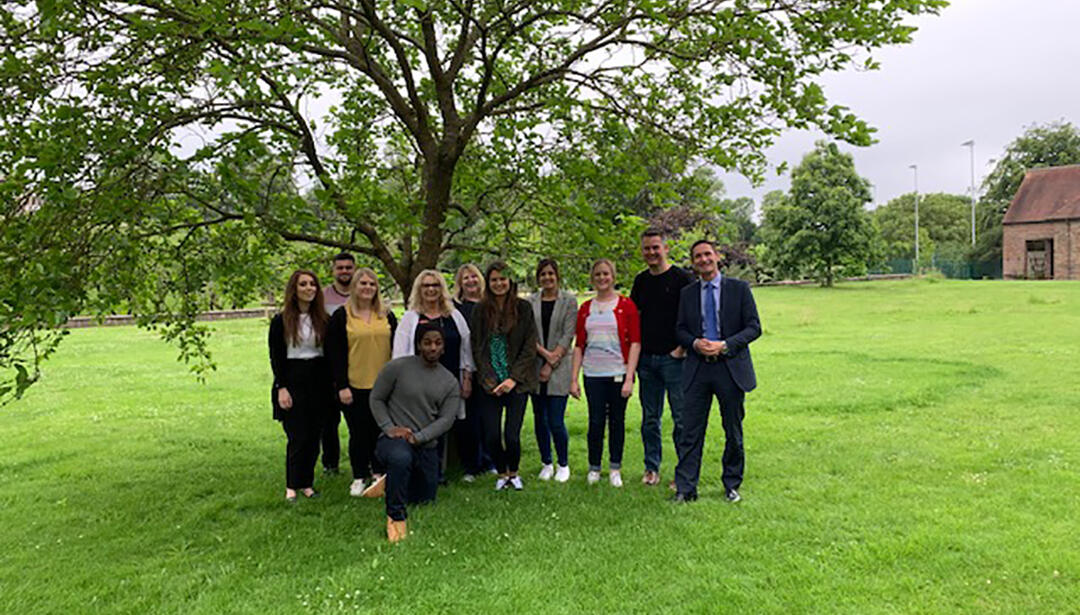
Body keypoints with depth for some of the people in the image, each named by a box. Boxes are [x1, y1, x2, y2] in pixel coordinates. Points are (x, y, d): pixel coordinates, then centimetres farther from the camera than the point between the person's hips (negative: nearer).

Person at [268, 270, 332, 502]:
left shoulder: (322, 319, 8)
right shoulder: (281, 321, -1)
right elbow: (275, 357, -2)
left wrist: (331, 384, 5)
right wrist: (281, 387, -10)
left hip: (318, 382, 3)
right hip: (293, 381, -3)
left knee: (314, 436, 5)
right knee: (298, 437, -5)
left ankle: (307, 483, 16)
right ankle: (292, 485, 9)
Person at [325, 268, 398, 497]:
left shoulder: (387, 315, 10)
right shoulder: (341, 317, 0)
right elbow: (335, 354, -3)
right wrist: (341, 385, -9)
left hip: (383, 385, 3)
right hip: (354, 387, -3)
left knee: (381, 431, 8)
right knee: (358, 433, 4)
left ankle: (380, 473, 23)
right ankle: (360, 477, 17)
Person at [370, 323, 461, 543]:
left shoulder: (450, 382, 4)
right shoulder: (397, 367, -6)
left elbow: (446, 419, -3)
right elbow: (376, 399, 1)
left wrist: (418, 437, -18)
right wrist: (389, 428, -14)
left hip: (426, 446, 5)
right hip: (394, 439, -5)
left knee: (425, 500, 13)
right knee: (401, 458, -41)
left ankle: (391, 482, 42)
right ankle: (396, 515, -22)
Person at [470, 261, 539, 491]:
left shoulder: (523, 308, 1)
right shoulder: (480, 310, 5)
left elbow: (529, 347, -1)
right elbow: (476, 348, 5)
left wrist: (513, 379, -9)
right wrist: (489, 379, -5)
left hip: (517, 382, -1)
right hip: (489, 384, 2)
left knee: (512, 435, -5)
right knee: (491, 435, -1)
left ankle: (514, 472, 24)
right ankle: (501, 473, 26)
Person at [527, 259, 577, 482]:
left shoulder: (569, 301, 1)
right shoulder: (531, 302, 8)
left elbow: (568, 336, -5)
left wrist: (551, 364, -11)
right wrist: (544, 352, -13)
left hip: (559, 369, -3)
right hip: (535, 367, 3)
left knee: (556, 421, -6)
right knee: (540, 419, 8)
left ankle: (563, 465, 13)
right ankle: (546, 464, 23)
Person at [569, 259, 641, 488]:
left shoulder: (626, 305, -1)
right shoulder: (585, 308, 9)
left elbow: (635, 343, -4)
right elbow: (579, 345, 10)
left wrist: (629, 378, -10)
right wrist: (574, 379, 4)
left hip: (618, 373, -2)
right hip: (593, 374, 2)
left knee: (617, 420, 6)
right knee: (595, 421, 2)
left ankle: (615, 469, 20)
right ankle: (594, 468, 18)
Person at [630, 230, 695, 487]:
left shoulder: (682, 278, -5)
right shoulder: (641, 280, 11)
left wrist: (683, 347, -10)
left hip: (673, 358, -5)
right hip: (646, 359, 5)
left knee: (681, 417, -1)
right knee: (650, 418, 11)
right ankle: (651, 468, 22)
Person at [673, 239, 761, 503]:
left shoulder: (739, 288, 1)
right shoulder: (687, 293, 9)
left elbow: (754, 327, -2)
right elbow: (680, 330, 11)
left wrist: (724, 345, -15)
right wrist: (695, 343, -11)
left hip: (731, 369, -1)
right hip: (697, 369, 1)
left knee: (733, 432, 9)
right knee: (691, 431, -1)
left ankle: (732, 486, 25)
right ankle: (685, 488, 6)